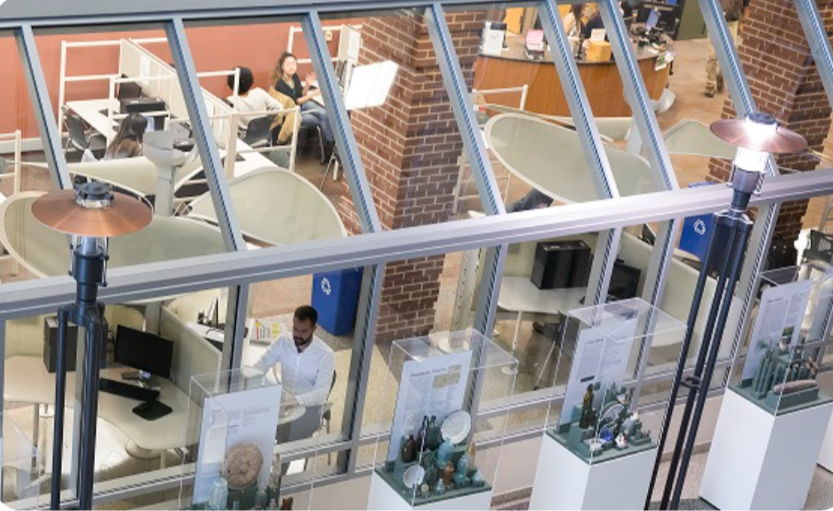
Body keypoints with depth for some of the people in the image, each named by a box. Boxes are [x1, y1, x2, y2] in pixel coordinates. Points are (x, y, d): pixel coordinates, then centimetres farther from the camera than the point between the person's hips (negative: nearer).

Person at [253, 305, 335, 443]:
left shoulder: (326, 354, -19)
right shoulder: (283, 341, -6)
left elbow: (321, 392, -23)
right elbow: (261, 365, -4)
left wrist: (297, 400, -41)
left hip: (309, 405, -4)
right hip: (283, 399, 4)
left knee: (288, 440, -28)